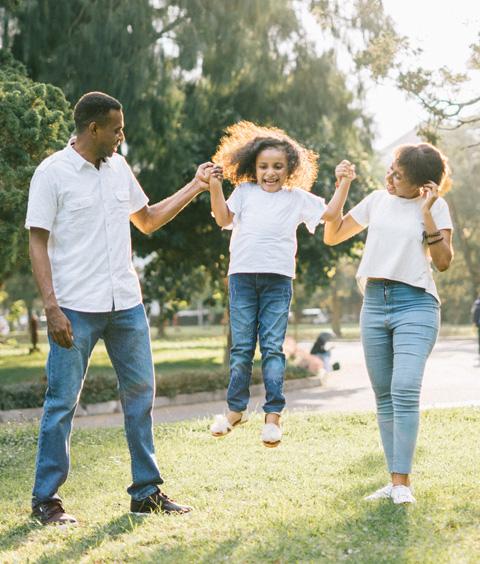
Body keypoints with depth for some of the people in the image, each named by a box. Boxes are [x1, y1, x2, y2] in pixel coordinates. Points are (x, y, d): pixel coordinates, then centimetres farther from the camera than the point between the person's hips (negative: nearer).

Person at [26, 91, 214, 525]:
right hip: (76, 309, -6)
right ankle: (46, 499, 8)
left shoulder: (119, 169, 12)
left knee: (140, 394, 9)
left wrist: (195, 187, 17)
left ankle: (147, 491, 18)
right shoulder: (52, 173, -6)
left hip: (126, 305, 6)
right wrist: (51, 307, -16)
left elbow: (148, 220, 24)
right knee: (62, 402, -2)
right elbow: (38, 244, -8)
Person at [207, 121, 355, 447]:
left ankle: (273, 414, -1)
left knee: (273, 347, -4)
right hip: (243, 274, 1)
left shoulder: (297, 198, 13)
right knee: (241, 346, 5)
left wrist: (344, 184, 0)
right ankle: (236, 409, 15)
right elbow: (223, 219, 4)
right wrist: (215, 188, -7)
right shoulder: (244, 192, 14)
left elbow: (330, 214, 9)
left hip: (278, 278, -1)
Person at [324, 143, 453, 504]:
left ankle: (402, 482, -17)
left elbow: (444, 261, -7)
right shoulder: (377, 201, 13)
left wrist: (427, 214, -13)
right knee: (384, 396, 5)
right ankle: (395, 480, 10)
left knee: (405, 390, -19)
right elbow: (332, 236, 18)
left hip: (415, 303, -5)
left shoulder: (435, 207, 1)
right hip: (374, 303, 5)